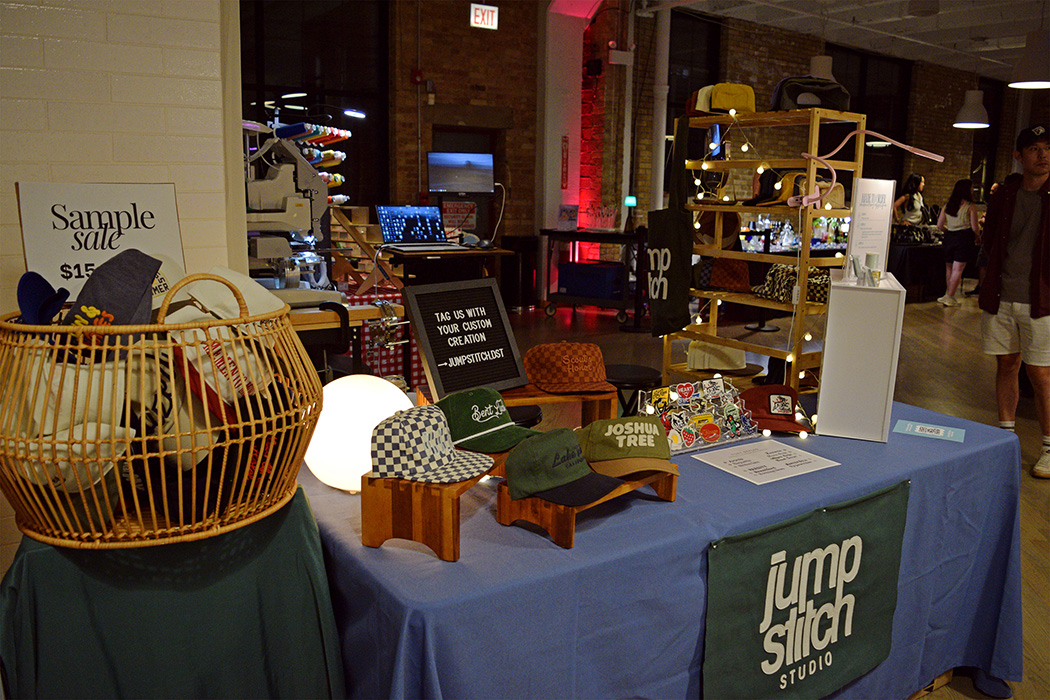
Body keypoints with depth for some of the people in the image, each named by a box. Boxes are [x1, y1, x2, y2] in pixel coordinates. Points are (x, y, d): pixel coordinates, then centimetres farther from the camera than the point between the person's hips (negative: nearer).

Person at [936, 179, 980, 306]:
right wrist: (977, 237, 11)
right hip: (964, 237, -5)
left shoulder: (948, 205, 7)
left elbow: (939, 225, 8)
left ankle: (949, 294, 19)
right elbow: (974, 228, -8)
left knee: (949, 268, 14)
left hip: (949, 238, 5)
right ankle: (949, 297, -6)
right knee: (958, 269, -4)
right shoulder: (971, 207, -7)